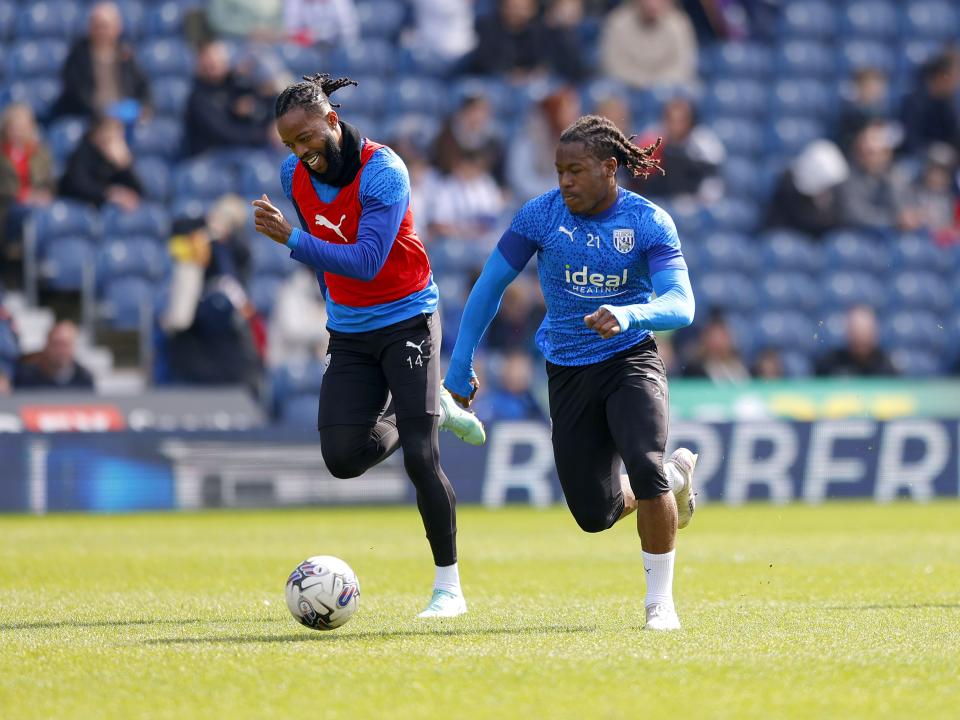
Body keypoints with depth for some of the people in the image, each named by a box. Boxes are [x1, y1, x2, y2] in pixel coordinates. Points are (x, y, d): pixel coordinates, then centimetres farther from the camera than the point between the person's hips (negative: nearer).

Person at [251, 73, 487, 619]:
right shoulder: (295, 176, -1)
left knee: (420, 457, -14)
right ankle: (435, 410, 23)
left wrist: (292, 240, -38)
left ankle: (449, 587, -3)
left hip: (407, 321, -6)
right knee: (343, 457, -5)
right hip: (349, 331, 6)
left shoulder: (383, 172, -22)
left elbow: (368, 261, -31)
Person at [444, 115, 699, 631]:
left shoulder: (647, 222, -13)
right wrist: (460, 366, 2)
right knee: (594, 514, 2)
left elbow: (681, 306, -25)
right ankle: (676, 475, 36)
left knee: (645, 468, -27)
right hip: (568, 371, 3)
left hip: (631, 360, -3)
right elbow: (490, 285, 1)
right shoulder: (541, 214, -8)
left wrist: (628, 315, -45)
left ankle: (660, 599, -8)